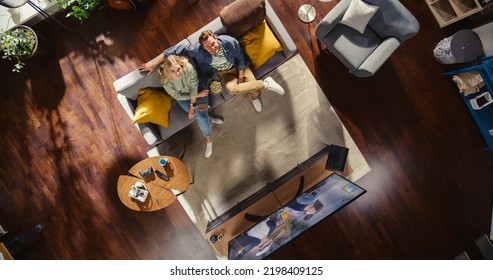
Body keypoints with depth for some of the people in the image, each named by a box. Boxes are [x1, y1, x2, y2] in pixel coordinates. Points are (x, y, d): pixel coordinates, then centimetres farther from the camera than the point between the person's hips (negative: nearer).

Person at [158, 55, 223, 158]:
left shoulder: (189, 68, -33)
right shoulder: (166, 82, -29)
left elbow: (194, 87, -23)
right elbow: (178, 96, -17)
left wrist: (192, 106, -22)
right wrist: (198, 95, -19)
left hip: (198, 90, 0)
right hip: (183, 97, 1)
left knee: (201, 114, -17)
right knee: (200, 114, -19)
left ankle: (209, 140, 1)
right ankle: (209, 119, 14)